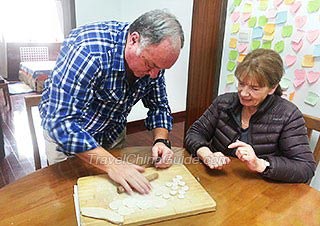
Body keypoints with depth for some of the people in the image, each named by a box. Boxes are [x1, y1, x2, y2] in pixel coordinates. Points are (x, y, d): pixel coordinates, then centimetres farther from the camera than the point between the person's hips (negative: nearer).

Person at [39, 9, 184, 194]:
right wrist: (111, 164, -39)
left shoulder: (154, 55, -15)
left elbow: (159, 105, -5)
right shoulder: (88, 50, -35)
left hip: (113, 134, 5)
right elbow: (61, 121, -36)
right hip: (63, 131, -4)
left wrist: (161, 141, -22)